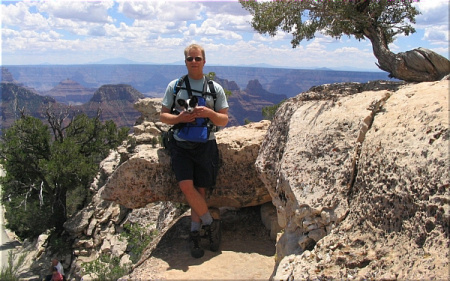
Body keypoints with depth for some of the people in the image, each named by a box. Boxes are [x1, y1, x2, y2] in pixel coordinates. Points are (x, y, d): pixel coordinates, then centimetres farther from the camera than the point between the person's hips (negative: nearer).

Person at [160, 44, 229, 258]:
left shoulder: (215, 88, 7)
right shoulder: (174, 86, 8)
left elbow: (224, 120, 6)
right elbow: (163, 116, 8)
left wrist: (209, 113, -14)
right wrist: (179, 118, -13)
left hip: (205, 145, 0)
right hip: (181, 144, 0)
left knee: (200, 190, 3)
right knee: (186, 186, -14)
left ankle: (195, 232, 18)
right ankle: (210, 223, 6)